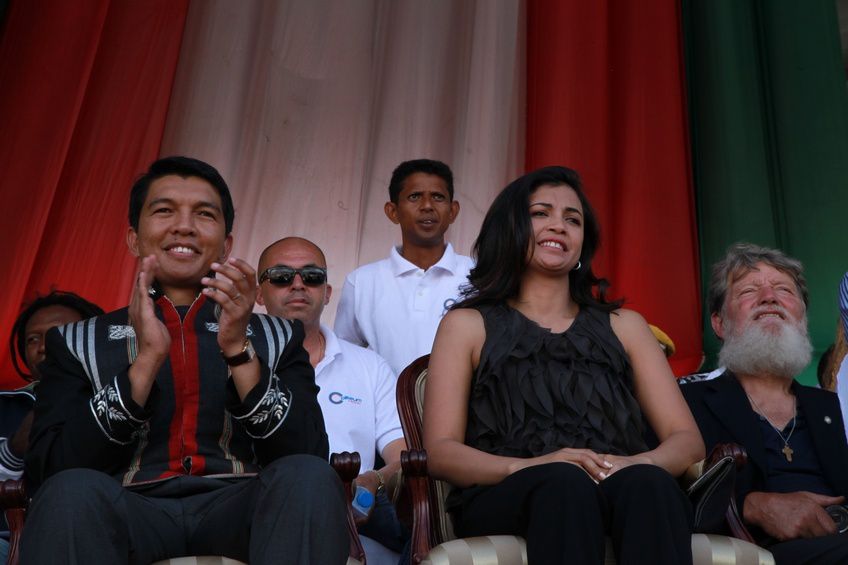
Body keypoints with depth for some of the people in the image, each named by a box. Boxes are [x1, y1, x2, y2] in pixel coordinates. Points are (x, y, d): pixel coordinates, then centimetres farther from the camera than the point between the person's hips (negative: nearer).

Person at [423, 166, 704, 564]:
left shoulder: (624, 326, 22)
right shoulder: (468, 325, 15)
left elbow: (687, 440, 13)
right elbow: (440, 452, 4)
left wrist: (640, 462, -12)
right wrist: (525, 467, -17)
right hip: (504, 500, -2)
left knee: (648, 484, -33)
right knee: (565, 482, -36)